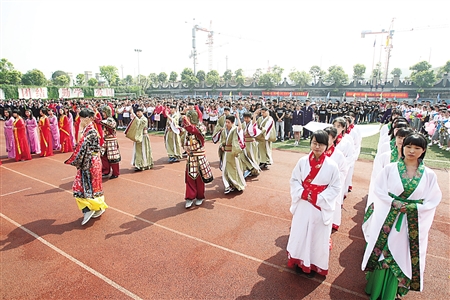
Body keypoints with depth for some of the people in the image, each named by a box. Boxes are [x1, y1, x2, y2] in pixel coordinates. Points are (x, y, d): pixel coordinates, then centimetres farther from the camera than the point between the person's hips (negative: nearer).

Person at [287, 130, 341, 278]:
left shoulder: (331, 165, -12)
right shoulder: (303, 161, -7)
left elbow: (335, 187, -7)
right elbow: (294, 180, 0)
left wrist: (318, 198, -17)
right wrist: (303, 193, -15)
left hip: (321, 207, -2)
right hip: (303, 205, 2)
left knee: (317, 237, 13)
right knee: (300, 233, 14)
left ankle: (314, 265, 36)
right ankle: (301, 262, 37)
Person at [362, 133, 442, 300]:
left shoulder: (429, 175, -1)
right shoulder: (390, 169, -5)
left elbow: (432, 202, 0)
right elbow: (379, 192, -4)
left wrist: (412, 208, -14)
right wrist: (395, 203, -16)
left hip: (412, 227, 1)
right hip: (387, 221, -1)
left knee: (401, 258, 11)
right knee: (382, 254, 9)